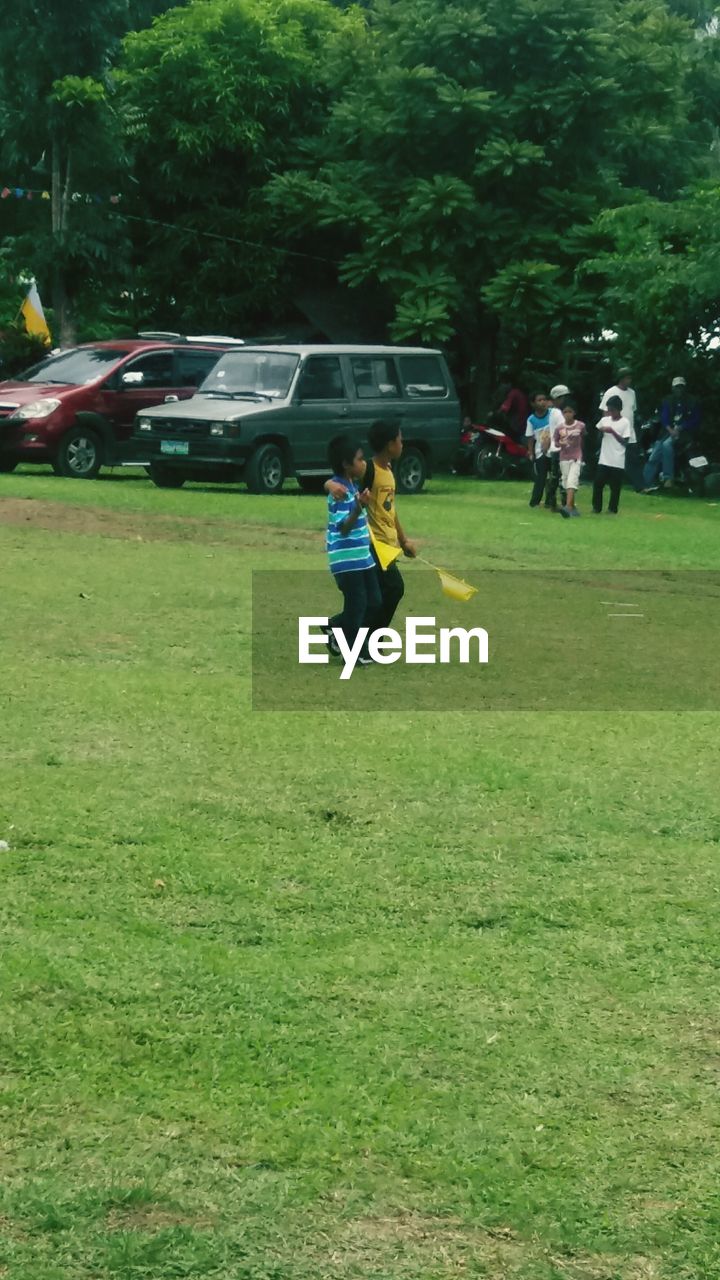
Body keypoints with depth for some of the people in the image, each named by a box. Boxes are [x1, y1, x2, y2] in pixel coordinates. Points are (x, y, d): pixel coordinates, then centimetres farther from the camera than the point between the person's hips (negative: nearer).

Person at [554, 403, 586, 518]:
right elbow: (555, 443, 8)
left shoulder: (581, 426, -4)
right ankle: (573, 507, 19)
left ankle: (568, 507, -30)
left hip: (576, 458, -3)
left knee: (572, 481, -18)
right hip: (564, 458, 3)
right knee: (566, 482, 6)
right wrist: (561, 443, -15)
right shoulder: (559, 428, -1)